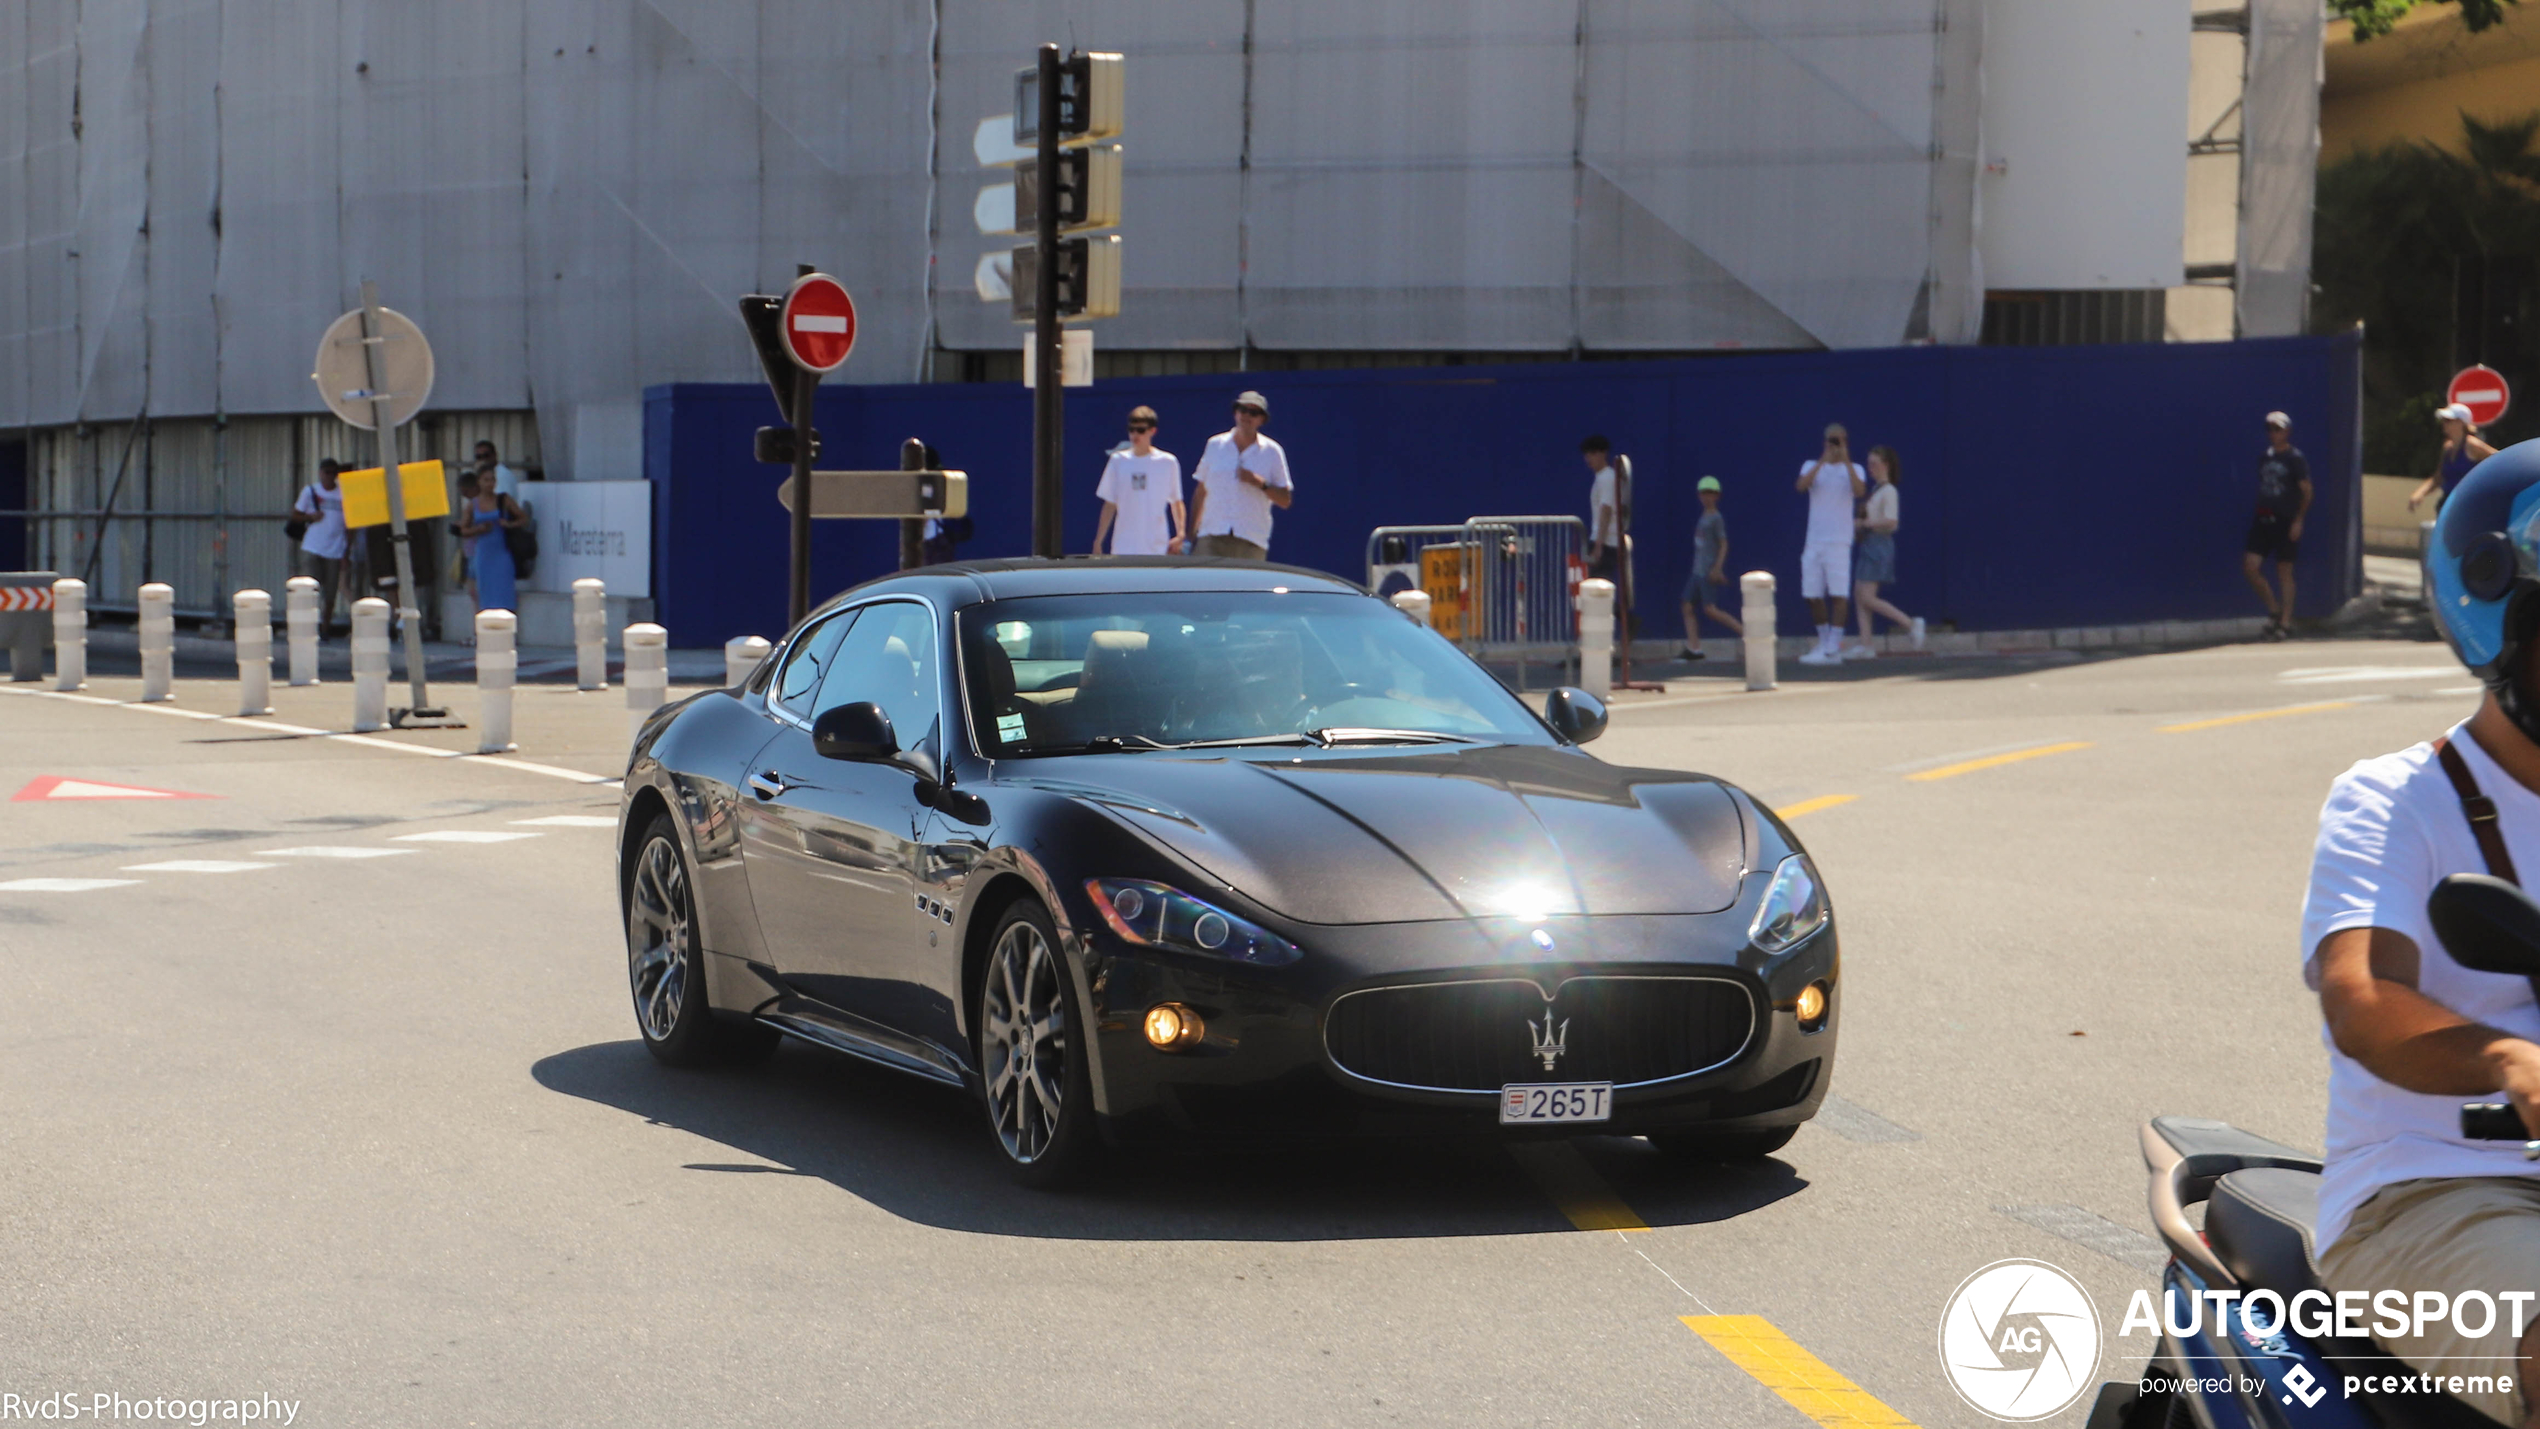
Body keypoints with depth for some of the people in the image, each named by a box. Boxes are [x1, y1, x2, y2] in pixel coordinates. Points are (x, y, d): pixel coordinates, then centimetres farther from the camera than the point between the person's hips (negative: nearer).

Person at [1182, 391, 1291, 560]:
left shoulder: (1272, 452, 7)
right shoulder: (1215, 445, 12)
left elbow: (1285, 500, 5)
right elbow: (1200, 492, 17)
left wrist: (1260, 483, -12)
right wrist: (1191, 536, 12)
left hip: (1251, 542, -1)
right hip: (1212, 539, 1)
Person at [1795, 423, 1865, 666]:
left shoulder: (1854, 469, 6)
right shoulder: (1812, 466, 11)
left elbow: (1859, 491, -15)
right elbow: (1801, 486, -10)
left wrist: (1846, 461, -17)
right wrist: (1823, 461, -18)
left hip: (1839, 541, -3)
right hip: (1813, 541, 3)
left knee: (1838, 594, -9)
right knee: (1813, 595, 5)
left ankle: (1831, 650, -10)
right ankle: (1824, 642, 19)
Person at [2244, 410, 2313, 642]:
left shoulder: (2295, 458, -5)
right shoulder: (2265, 458, 12)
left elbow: (2307, 491, -6)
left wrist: (2298, 520, -11)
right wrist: (2260, 512, 11)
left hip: (2286, 522, -6)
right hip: (2264, 520, 6)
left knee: (2284, 572, 0)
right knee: (2250, 566, -5)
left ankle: (2285, 622, 8)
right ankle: (2274, 609, 14)